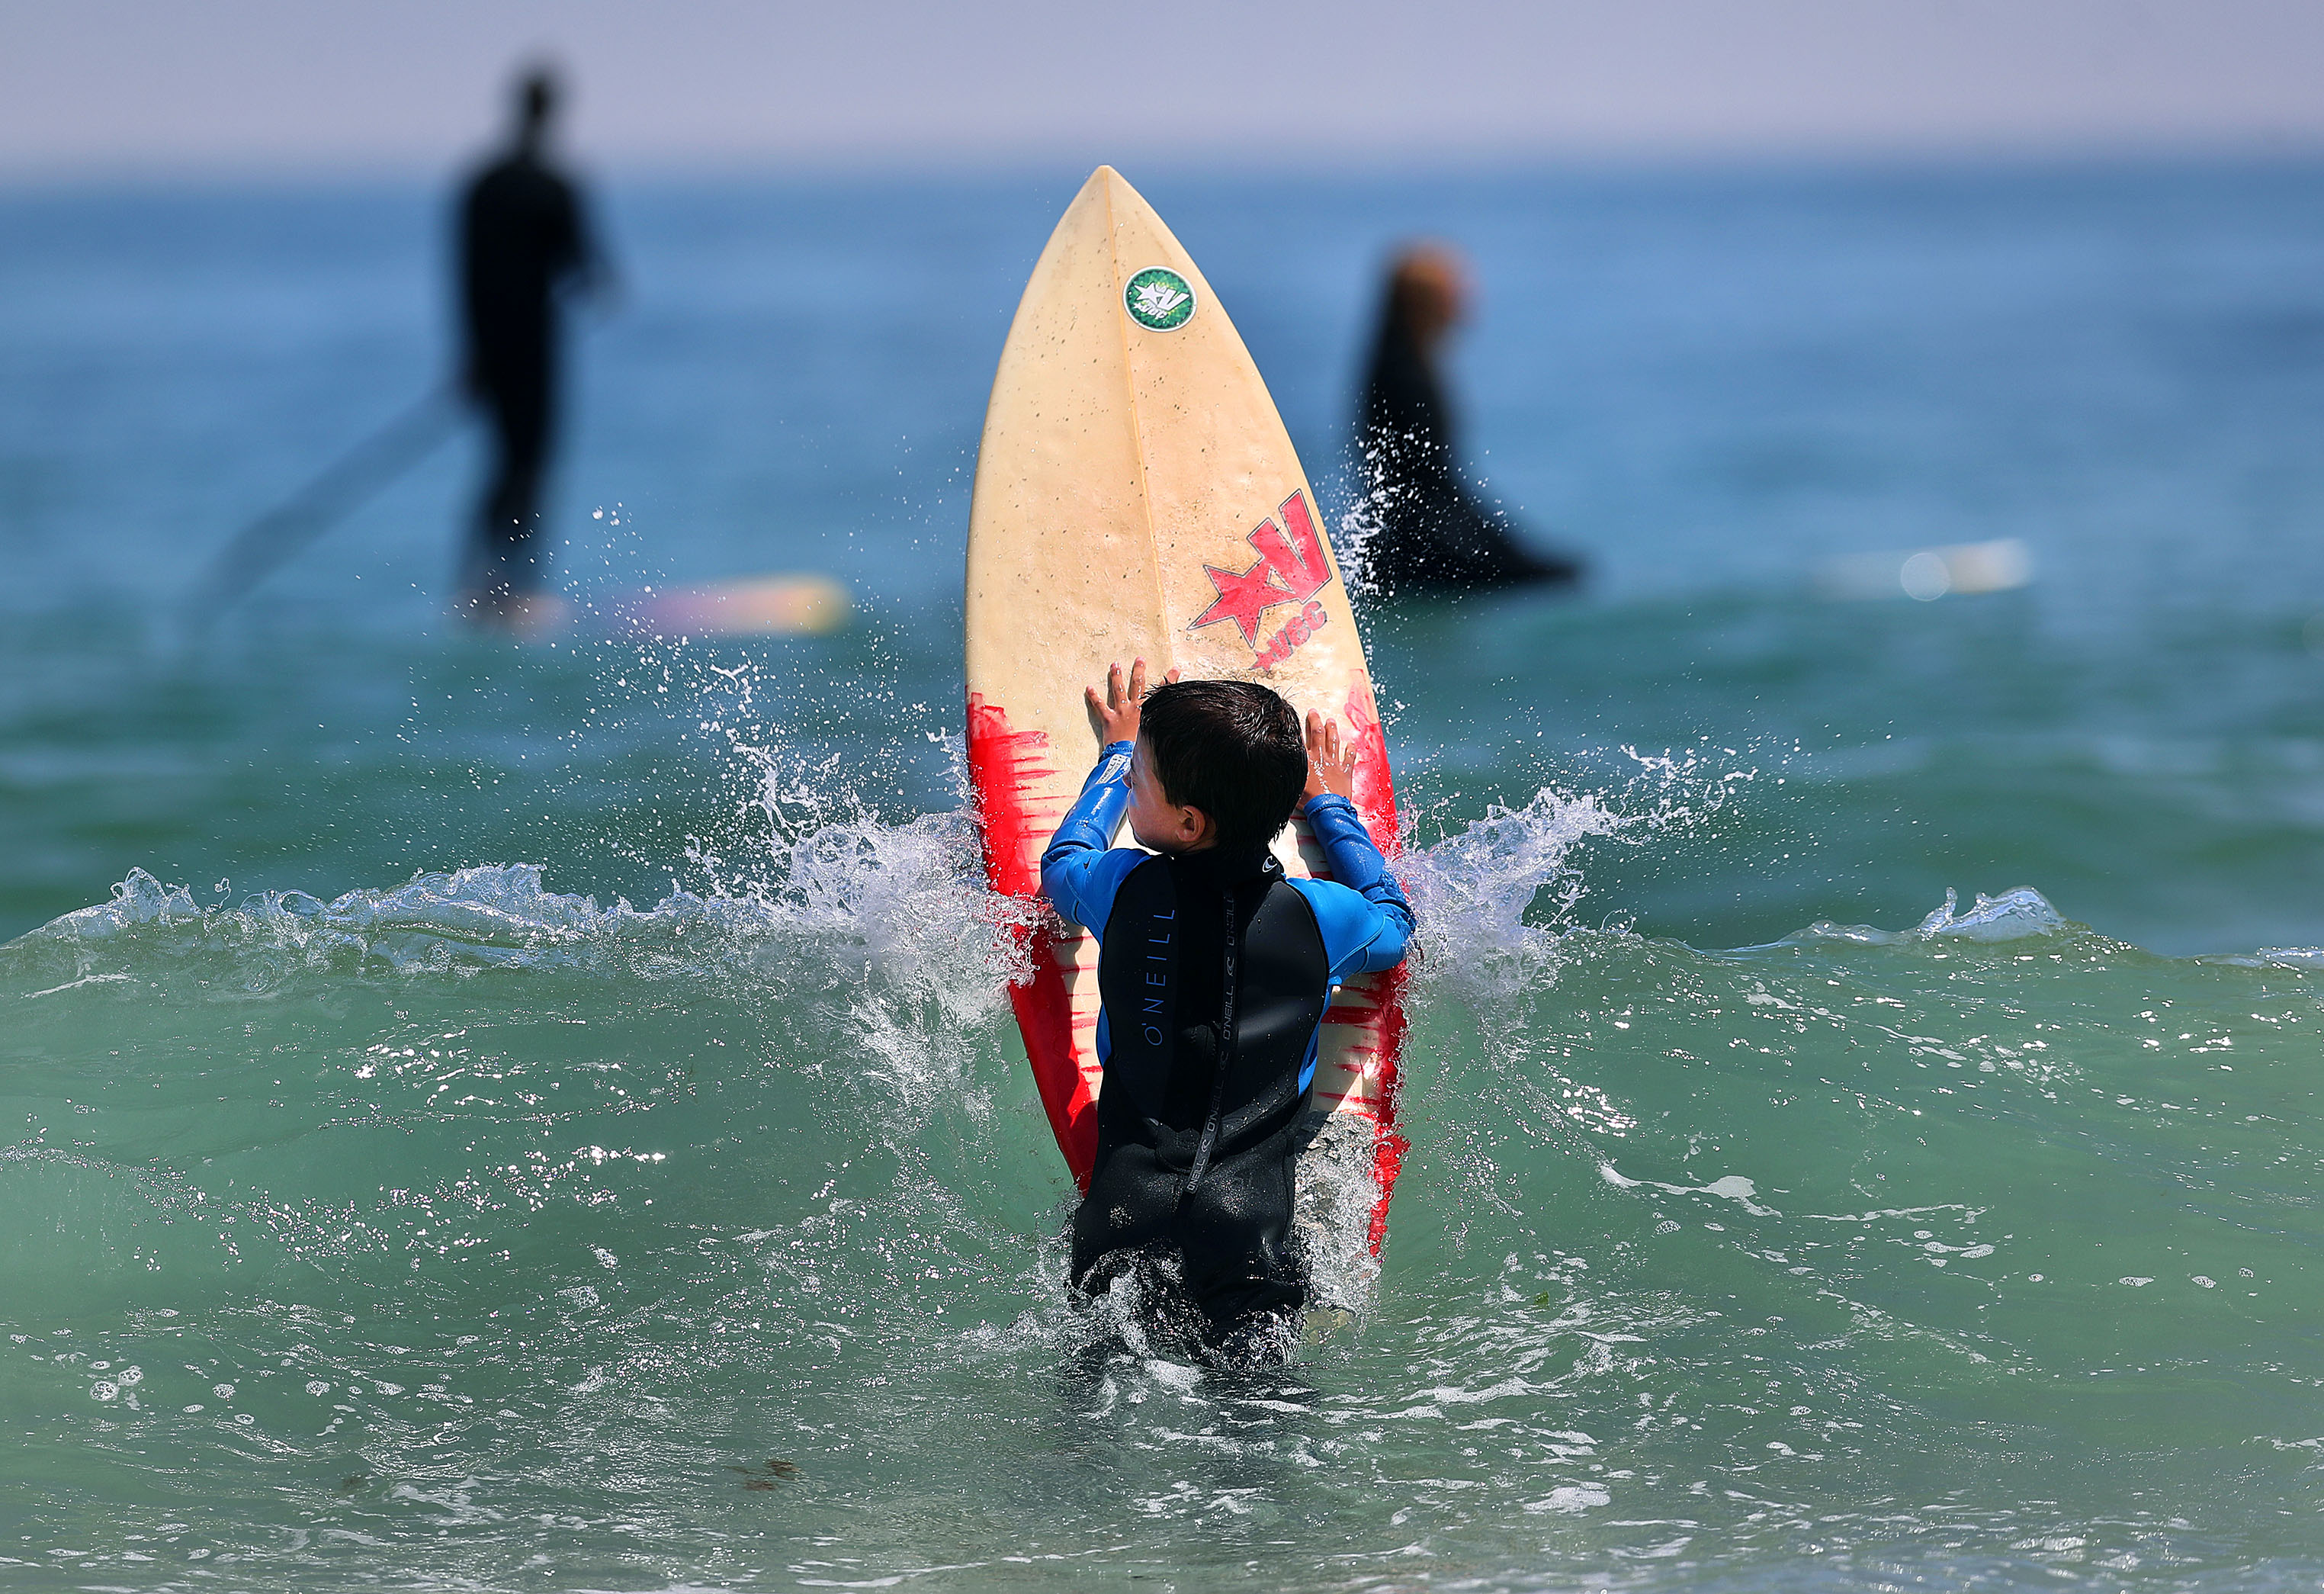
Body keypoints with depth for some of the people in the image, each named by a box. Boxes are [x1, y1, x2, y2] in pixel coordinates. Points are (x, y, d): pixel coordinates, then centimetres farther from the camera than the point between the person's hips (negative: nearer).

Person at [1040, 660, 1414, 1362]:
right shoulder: (1322, 916, 1)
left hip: (1125, 1217, 0)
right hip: (1252, 1231, 0)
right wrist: (1334, 811, 40)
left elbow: (1061, 863, 26)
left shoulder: (1125, 890, -1)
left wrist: (1116, 754, 40)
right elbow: (1393, 923, 28)